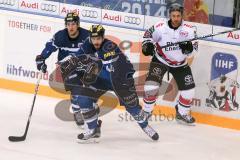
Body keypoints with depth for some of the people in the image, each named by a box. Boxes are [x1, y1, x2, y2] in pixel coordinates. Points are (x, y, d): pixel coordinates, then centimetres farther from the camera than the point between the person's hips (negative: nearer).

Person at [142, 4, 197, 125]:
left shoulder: (188, 30, -12)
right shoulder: (160, 27, -18)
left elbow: (192, 51, -6)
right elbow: (148, 34, 0)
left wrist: (188, 48, -29)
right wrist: (147, 45, -18)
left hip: (180, 64, 3)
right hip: (160, 60, -3)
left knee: (188, 89, -1)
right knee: (151, 84, -19)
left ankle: (182, 114, 23)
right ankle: (147, 111, 1)